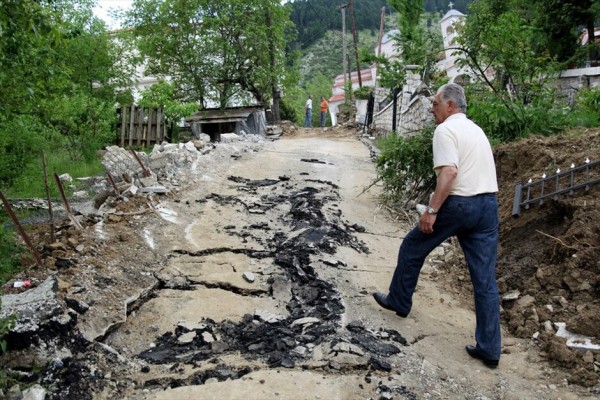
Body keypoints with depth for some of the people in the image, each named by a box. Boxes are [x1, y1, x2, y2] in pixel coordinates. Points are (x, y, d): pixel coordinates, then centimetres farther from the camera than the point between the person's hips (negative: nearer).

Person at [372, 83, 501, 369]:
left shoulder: (446, 130, -8)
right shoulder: (476, 129, 20)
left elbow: (449, 172, -22)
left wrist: (431, 210, -21)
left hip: (459, 204, -8)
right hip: (488, 204, 8)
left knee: (412, 249, 15)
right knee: (485, 279, 7)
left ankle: (399, 302, 31)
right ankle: (489, 348, 11)